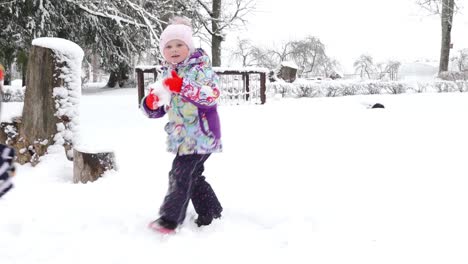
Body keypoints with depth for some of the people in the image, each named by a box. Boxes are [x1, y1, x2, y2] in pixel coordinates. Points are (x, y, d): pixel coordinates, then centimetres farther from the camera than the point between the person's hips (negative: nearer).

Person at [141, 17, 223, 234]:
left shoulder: (200, 69, -12)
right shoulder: (167, 76, 9)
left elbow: (212, 96, -29)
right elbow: (158, 110, 10)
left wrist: (182, 87, -39)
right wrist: (151, 103, -15)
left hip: (201, 135, -8)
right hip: (183, 138, 8)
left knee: (180, 174, -7)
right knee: (192, 176, 16)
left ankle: (169, 220, 4)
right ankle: (211, 213, 32)